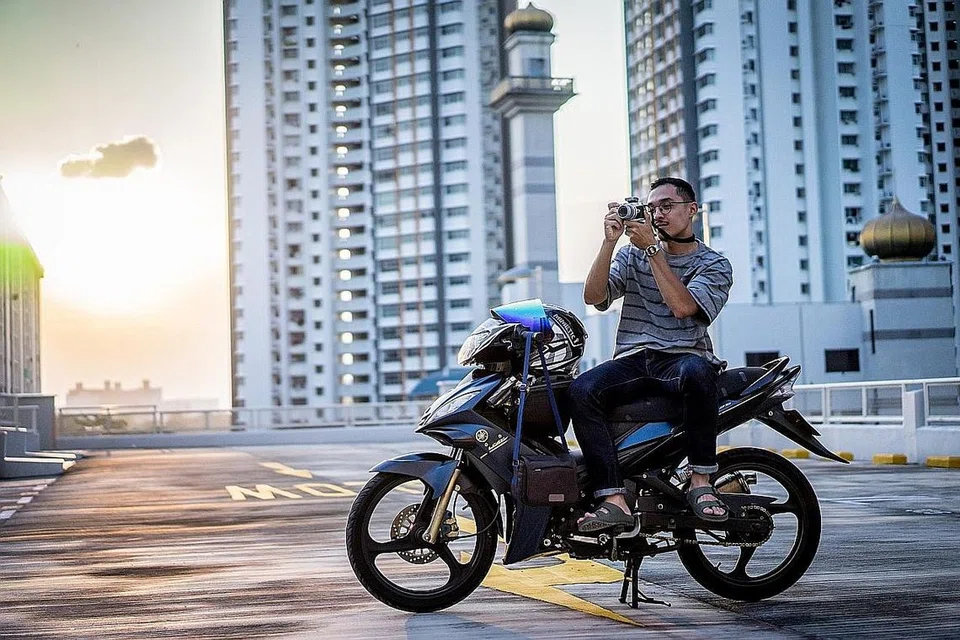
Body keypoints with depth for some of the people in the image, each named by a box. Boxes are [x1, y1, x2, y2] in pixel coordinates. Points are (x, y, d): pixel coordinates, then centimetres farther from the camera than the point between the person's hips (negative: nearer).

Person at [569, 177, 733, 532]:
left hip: (683, 358, -3)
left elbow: (682, 306, -12)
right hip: (632, 359, 3)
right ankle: (613, 500, -33)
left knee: (698, 372, -39)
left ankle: (701, 482, -26)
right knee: (583, 389, -28)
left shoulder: (715, 265, 8)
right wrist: (609, 242, -9)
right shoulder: (633, 254, 18)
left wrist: (652, 249, -12)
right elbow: (593, 296, 2)